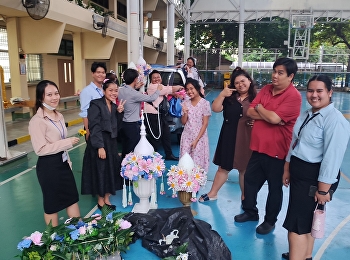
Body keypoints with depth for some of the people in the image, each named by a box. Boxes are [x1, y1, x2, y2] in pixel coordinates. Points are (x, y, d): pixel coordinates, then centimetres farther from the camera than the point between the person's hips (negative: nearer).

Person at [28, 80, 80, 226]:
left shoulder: (59, 116, 6)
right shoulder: (37, 121, -19)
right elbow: (40, 149, -24)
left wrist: (68, 160, 16)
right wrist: (68, 142, -23)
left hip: (62, 163, 8)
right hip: (48, 166, -8)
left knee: (72, 197, 16)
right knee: (52, 203, 9)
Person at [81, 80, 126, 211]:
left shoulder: (114, 106, 8)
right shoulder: (96, 105, -13)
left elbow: (115, 127, 9)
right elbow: (94, 127, -18)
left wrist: (119, 112, -5)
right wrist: (100, 146, -21)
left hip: (111, 142, 7)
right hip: (99, 143, -7)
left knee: (111, 170, 13)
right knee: (100, 171, 5)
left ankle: (106, 198, 29)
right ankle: (100, 200, 23)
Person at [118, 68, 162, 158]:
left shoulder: (121, 90, 1)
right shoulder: (134, 94, -23)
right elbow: (151, 98, -15)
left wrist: (135, 88, 17)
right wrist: (158, 89, 2)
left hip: (124, 123, 8)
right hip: (132, 125, -8)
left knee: (125, 150, 17)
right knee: (132, 151, 3)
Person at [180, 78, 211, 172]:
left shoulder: (205, 103, -9)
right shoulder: (185, 103, 3)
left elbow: (205, 123, -9)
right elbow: (183, 122, 6)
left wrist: (196, 139, -13)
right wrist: (185, 113, -14)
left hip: (199, 137, -3)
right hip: (186, 136, 4)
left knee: (197, 162, 2)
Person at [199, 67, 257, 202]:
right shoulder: (229, 97, 5)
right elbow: (215, 109, -5)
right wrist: (222, 94, -15)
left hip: (247, 138, -2)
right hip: (229, 137, 2)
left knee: (244, 169, 13)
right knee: (223, 167, 14)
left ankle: (244, 196, 32)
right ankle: (213, 193, 27)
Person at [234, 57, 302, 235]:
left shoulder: (294, 96, -17)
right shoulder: (266, 89, 5)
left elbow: (274, 118, -27)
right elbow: (250, 112, 0)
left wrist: (259, 108, -9)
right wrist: (269, 115, -16)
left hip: (277, 151, -7)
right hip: (258, 147, 7)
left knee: (274, 188, 12)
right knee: (250, 180, 19)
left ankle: (270, 221, 31)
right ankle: (250, 211, 40)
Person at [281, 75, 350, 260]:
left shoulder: (335, 120, -20)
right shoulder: (306, 115, 7)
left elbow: (332, 157, -22)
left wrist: (323, 189, -20)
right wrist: (287, 170, 16)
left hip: (315, 178, -9)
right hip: (298, 172, 9)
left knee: (296, 225, -2)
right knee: (305, 221, 23)